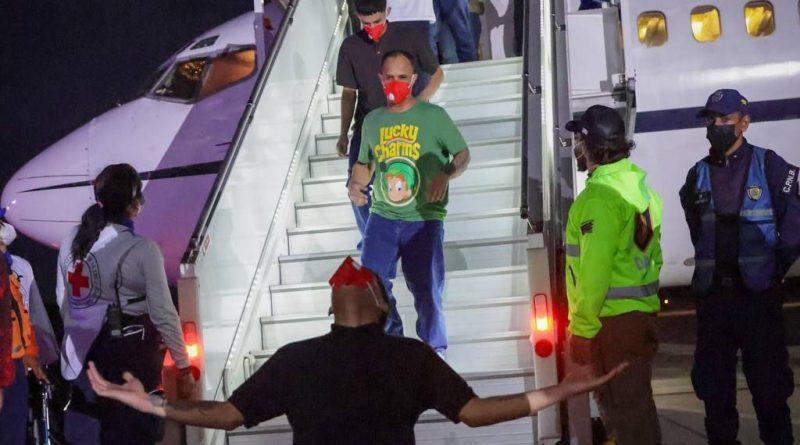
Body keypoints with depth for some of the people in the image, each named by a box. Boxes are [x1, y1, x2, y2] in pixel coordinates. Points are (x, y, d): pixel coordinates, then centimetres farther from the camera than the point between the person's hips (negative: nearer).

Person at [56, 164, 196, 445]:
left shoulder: (72, 241, -1)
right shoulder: (142, 250, -18)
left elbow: (63, 300, 8)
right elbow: (163, 314, -15)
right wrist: (184, 367, -6)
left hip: (85, 353, 5)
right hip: (131, 353, -5)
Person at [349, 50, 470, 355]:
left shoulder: (433, 116, -1)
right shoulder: (373, 121, 11)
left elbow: (463, 154, 4)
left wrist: (446, 174, -16)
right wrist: (355, 185, 3)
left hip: (424, 219, -3)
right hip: (382, 217, 3)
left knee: (427, 292, -3)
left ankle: (435, 348, 22)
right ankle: (391, 338, 14)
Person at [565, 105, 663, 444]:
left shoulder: (601, 194, -18)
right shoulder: (639, 181, 10)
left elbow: (595, 270, -22)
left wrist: (581, 328, -17)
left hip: (612, 322, -9)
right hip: (642, 312, 9)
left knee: (624, 411, -2)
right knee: (636, 406, 18)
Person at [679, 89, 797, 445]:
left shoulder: (768, 166, -4)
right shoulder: (698, 175, 8)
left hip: (758, 294, -4)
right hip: (712, 295, 4)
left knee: (769, 386, 1)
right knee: (713, 385, 10)